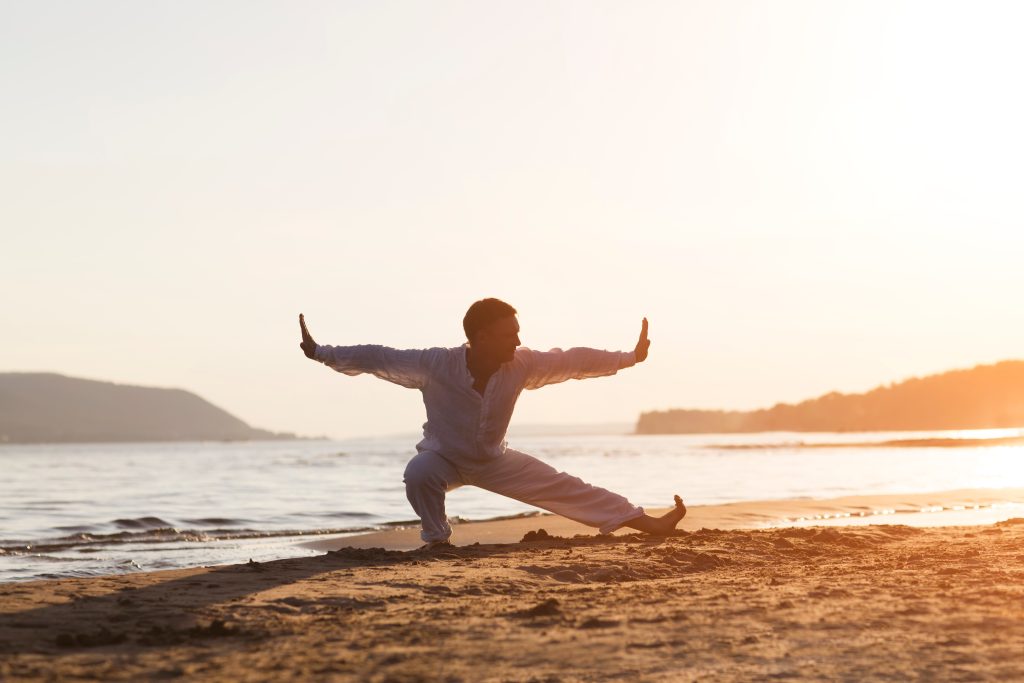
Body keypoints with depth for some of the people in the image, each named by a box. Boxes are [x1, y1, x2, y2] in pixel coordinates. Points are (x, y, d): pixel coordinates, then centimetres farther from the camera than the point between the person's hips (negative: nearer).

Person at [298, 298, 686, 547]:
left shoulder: (521, 366, -23)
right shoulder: (436, 365, -32)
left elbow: (574, 362, -15)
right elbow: (378, 359, -30)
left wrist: (630, 358, -14)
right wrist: (322, 353, -35)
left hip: (494, 460, 3)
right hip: (444, 458, -2)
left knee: (565, 489, -5)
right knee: (418, 474, -38)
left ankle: (653, 525, -4)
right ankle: (437, 539, -13)